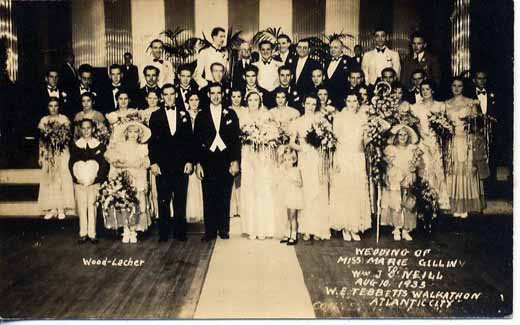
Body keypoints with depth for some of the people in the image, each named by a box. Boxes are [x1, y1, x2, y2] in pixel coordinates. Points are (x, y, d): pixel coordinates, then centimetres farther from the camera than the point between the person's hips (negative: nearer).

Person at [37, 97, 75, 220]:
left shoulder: (64, 119, 2)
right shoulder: (44, 120, 9)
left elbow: (68, 136, 2)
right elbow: (41, 140, 9)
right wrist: (40, 156, 6)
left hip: (62, 153, -3)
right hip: (48, 153, 3)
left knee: (62, 178, -5)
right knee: (49, 179, 2)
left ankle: (62, 208, 0)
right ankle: (52, 208, 6)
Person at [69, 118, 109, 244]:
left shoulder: (99, 145, 3)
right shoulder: (75, 145, 7)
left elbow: (104, 164, 3)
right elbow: (71, 163, 8)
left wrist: (97, 178, -8)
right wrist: (76, 177, -5)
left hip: (94, 182, -1)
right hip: (79, 182, 1)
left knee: (92, 207, 0)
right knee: (81, 208, 3)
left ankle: (92, 234, 8)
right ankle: (83, 234, 11)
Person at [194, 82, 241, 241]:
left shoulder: (230, 114, 9)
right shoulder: (201, 115, 8)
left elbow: (236, 139, 6)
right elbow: (197, 140, 6)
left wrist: (236, 161, -2)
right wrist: (198, 163, -1)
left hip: (226, 161, 0)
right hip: (208, 161, 0)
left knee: (225, 197, 3)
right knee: (209, 198, 0)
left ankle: (224, 230, 14)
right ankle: (210, 231, 8)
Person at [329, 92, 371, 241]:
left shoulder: (363, 117, 9)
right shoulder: (339, 117, 2)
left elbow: (365, 139, 16)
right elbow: (335, 138, -2)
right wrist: (336, 161, -8)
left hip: (358, 158, 2)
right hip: (343, 157, -2)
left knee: (358, 192, 1)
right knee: (343, 191, -4)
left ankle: (356, 227, 7)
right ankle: (345, 227, 3)